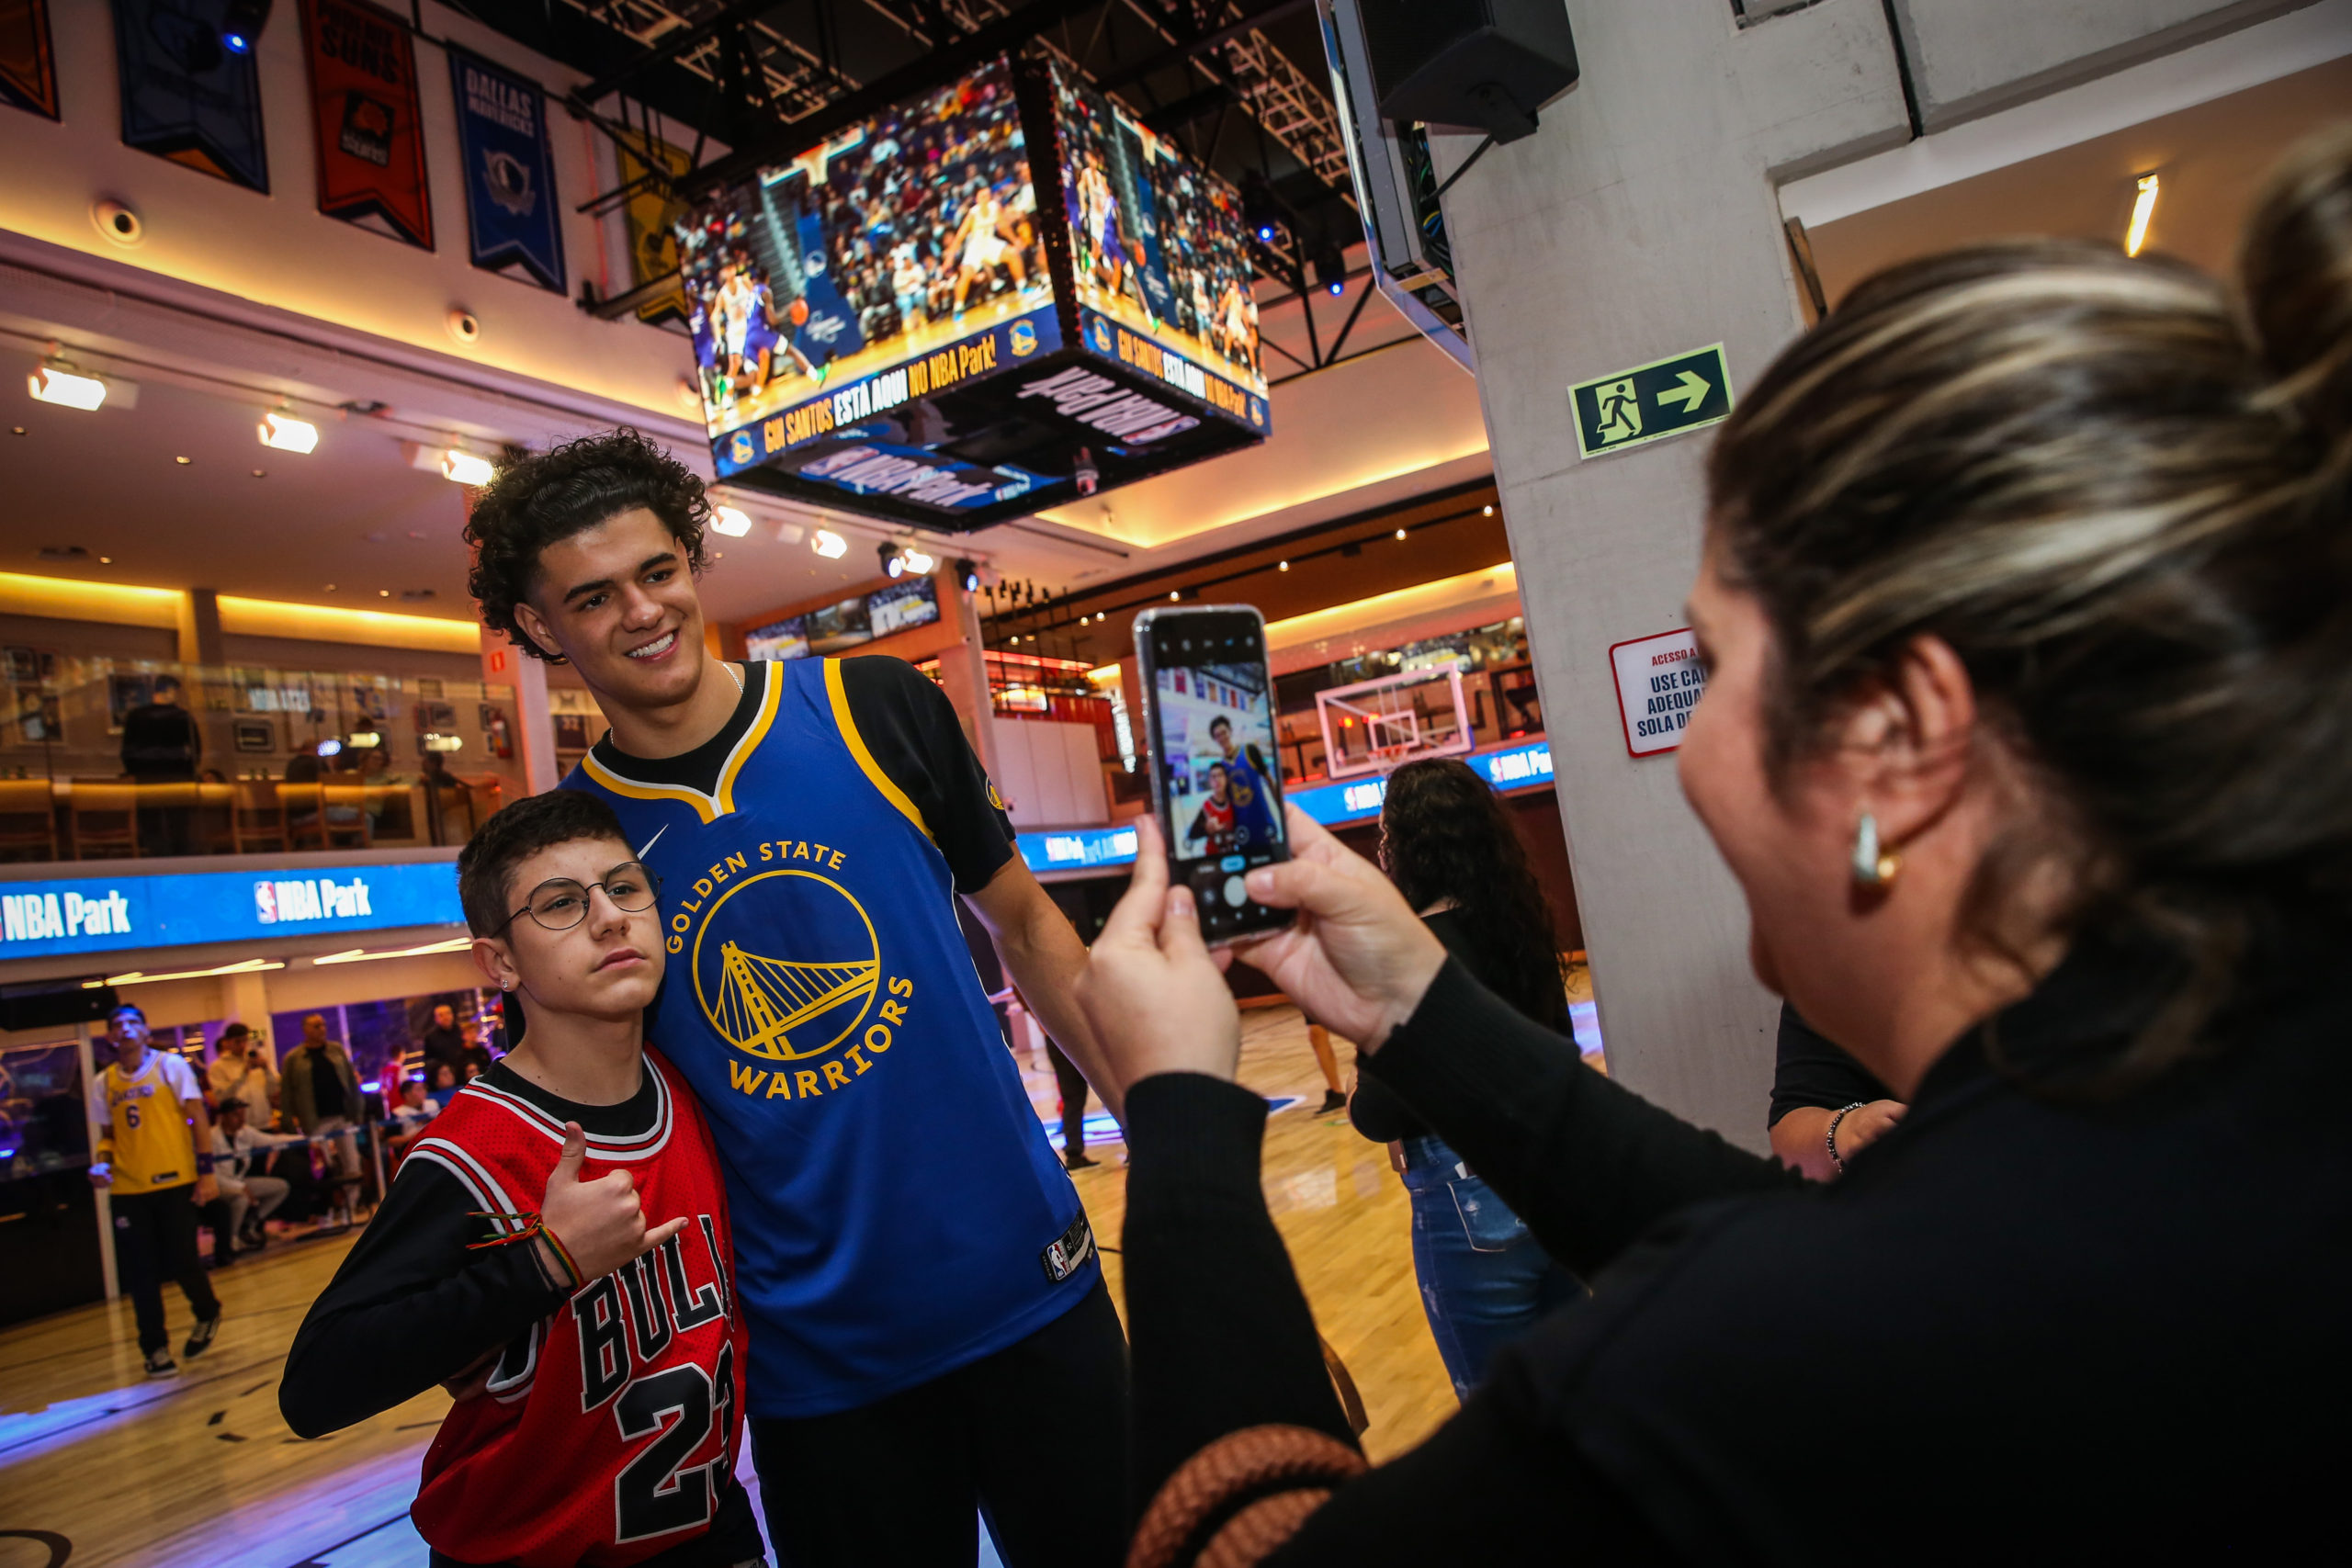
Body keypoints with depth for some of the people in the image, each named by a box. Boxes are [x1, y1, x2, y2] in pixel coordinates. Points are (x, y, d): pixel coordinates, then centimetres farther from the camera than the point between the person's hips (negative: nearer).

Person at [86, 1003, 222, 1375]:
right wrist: (102, 1161, -5)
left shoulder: (170, 1065, -2)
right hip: (127, 1188, 3)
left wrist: (206, 1171, -9)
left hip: (175, 1181, -3)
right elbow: (108, 1134, 17)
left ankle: (207, 1315, 27)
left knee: (181, 1261, 0)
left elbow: (198, 1117, -3)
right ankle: (155, 1347, 16)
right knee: (140, 1271, 2)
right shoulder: (103, 1082, 8)